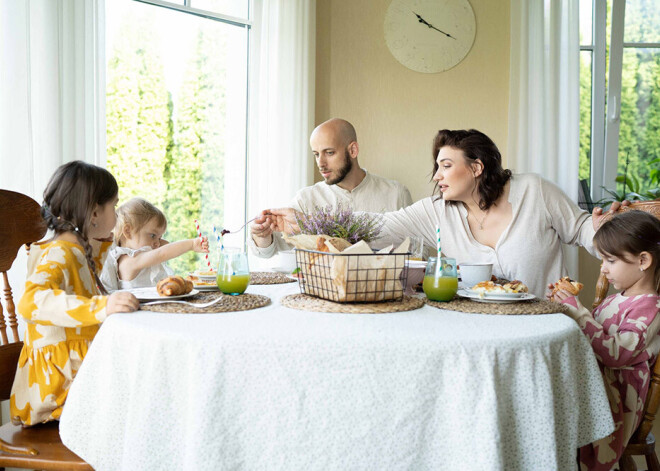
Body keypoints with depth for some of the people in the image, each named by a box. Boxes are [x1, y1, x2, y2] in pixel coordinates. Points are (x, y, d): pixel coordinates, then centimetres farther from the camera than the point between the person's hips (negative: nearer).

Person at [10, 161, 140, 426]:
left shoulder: (80, 251, 17)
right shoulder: (57, 254, -15)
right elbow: (31, 301, -37)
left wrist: (100, 244, 34)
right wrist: (100, 306, -46)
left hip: (80, 361, 10)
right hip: (59, 376, -10)